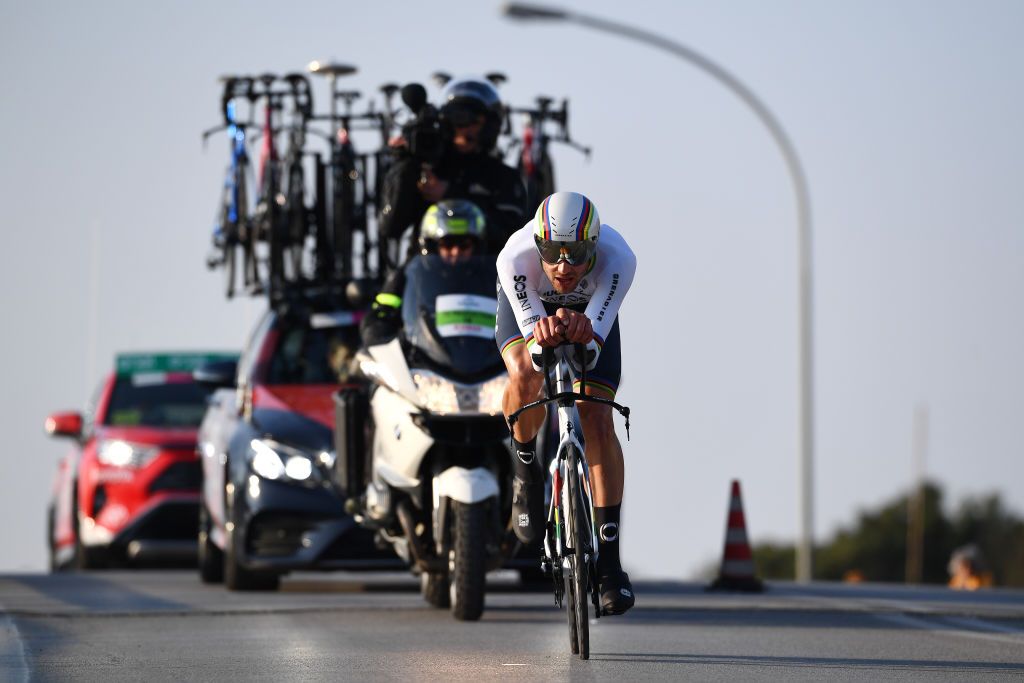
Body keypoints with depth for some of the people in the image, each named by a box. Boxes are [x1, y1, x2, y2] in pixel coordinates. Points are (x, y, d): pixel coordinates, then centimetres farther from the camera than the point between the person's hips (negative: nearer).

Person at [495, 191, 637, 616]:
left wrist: (582, 335, -66)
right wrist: (541, 338, -62)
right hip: (527, 305, 0)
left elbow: (592, 351, -42)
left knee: (597, 419, -13)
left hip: (589, 312, 0)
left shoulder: (617, 259, -39)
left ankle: (609, 561, -6)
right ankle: (525, 465, 0)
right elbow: (534, 349, -39)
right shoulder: (516, 257, -39)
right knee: (527, 374, -32)